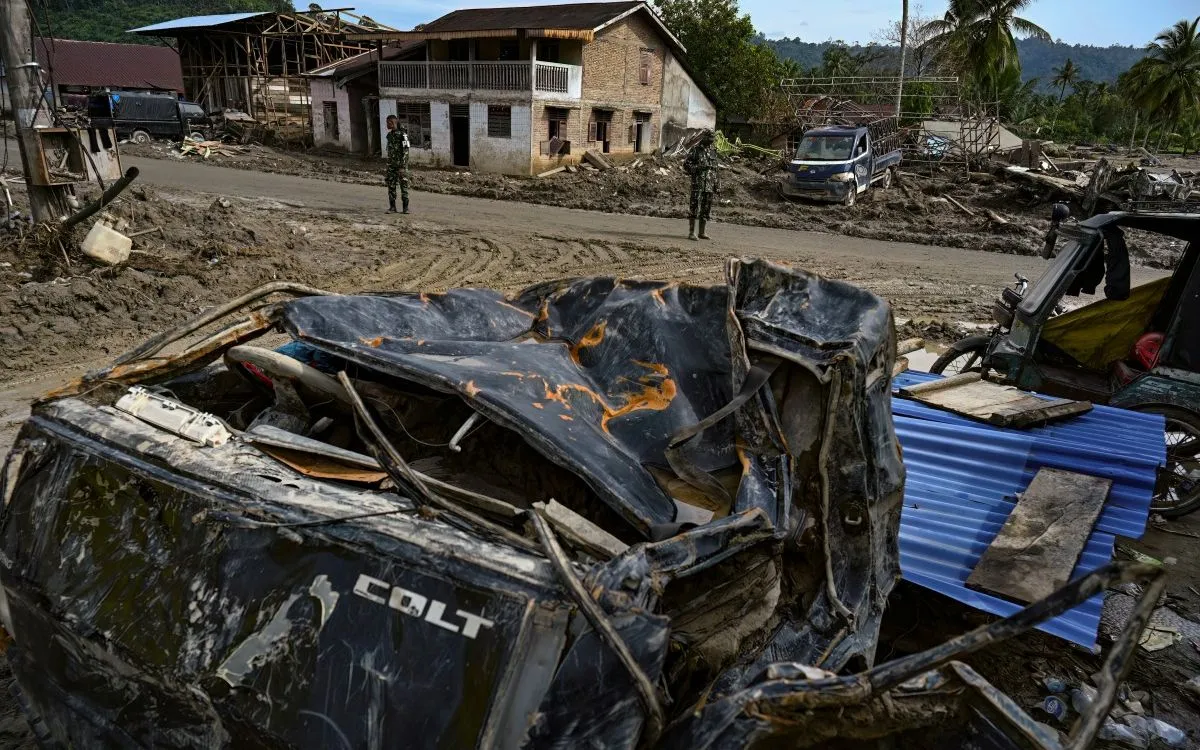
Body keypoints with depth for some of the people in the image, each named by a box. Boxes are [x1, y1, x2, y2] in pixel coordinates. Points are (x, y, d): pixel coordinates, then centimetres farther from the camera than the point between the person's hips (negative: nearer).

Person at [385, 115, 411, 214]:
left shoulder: (402, 134, -12)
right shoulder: (389, 134, 12)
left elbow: (405, 151, -17)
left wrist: (402, 166, -21)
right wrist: (388, 163, 18)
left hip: (401, 164, -7)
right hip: (391, 164, 7)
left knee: (404, 185, -2)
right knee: (391, 185, 4)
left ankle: (405, 207, 4)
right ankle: (392, 207, 9)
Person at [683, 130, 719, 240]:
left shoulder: (713, 151, 14)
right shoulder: (695, 149, -3)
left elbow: (714, 169, 19)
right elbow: (686, 165, -5)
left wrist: (716, 184, 14)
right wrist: (699, 167, -18)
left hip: (709, 185, 6)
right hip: (698, 183, -6)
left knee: (706, 209, 7)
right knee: (695, 207, -10)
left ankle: (702, 232, 14)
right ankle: (691, 232, -8)